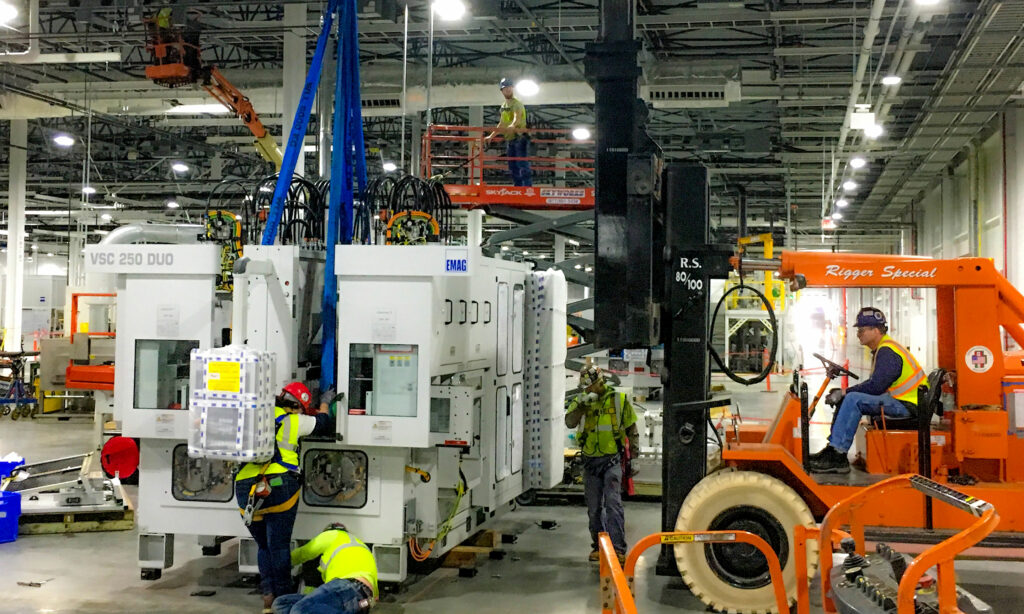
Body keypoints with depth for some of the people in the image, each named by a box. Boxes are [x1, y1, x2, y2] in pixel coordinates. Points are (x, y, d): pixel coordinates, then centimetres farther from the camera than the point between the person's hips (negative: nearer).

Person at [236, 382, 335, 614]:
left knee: (263, 545, 15)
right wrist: (323, 410, 40)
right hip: (278, 485, -4)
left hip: (245, 488, 5)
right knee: (279, 546, 1)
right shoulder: (294, 421, 5)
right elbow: (325, 424, 18)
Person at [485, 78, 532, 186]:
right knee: (513, 169, 9)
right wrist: (491, 136, 30)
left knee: (523, 167, -15)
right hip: (509, 140, 9)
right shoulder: (503, 106, 18)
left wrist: (511, 127, -49)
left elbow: (517, 119, -28)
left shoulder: (517, 104, -8)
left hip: (520, 138, -9)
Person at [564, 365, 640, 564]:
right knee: (594, 508, 9)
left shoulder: (619, 399, 1)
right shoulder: (581, 400, 3)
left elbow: (631, 428, 9)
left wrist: (634, 451, 2)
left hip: (612, 460, -3)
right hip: (590, 461, 3)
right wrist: (582, 404, -26)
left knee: (613, 503, -13)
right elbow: (569, 422, -13)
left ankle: (618, 548, -15)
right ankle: (598, 546, 21)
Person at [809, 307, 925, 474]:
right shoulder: (882, 349, 17)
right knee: (845, 400, 6)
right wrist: (843, 393, 5)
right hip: (896, 400, 11)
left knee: (853, 400, -24)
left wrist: (844, 392, -13)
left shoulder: (888, 352, -16)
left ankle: (837, 456, -25)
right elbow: (875, 384, 17)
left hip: (907, 405, -11)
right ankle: (833, 449, 2)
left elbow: (875, 386, -24)